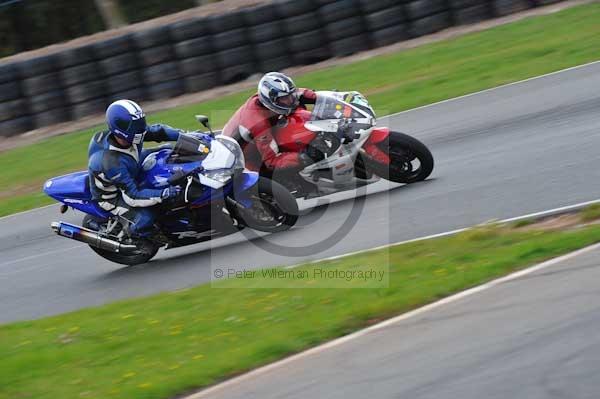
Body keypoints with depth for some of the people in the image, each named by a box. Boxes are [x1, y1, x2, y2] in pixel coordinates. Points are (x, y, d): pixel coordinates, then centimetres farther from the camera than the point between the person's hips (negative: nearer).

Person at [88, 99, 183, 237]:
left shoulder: (130, 135, -22)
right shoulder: (111, 163, -42)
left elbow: (157, 131, -6)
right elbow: (132, 196, -39)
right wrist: (163, 194, -48)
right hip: (112, 195, -8)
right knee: (145, 218, -30)